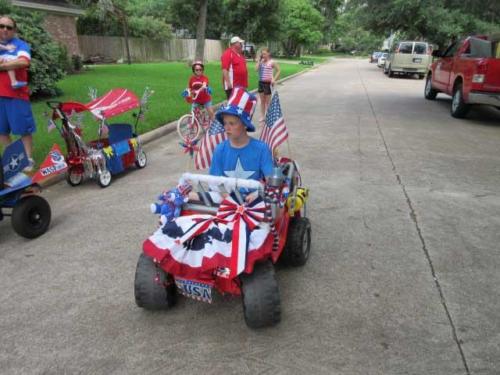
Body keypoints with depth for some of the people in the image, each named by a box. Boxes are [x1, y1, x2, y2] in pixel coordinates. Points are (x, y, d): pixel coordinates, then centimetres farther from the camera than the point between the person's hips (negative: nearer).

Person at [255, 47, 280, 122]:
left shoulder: (272, 62, -7)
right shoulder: (261, 61, 6)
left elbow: (278, 71, -5)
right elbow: (256, 69, -8)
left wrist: (274, 79, -14)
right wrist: (259, 60, -5)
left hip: (268, 83, -5)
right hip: (261, 82, 5)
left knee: (267, 101, 3)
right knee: (262, 100, 11)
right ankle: (262, 116, 19)